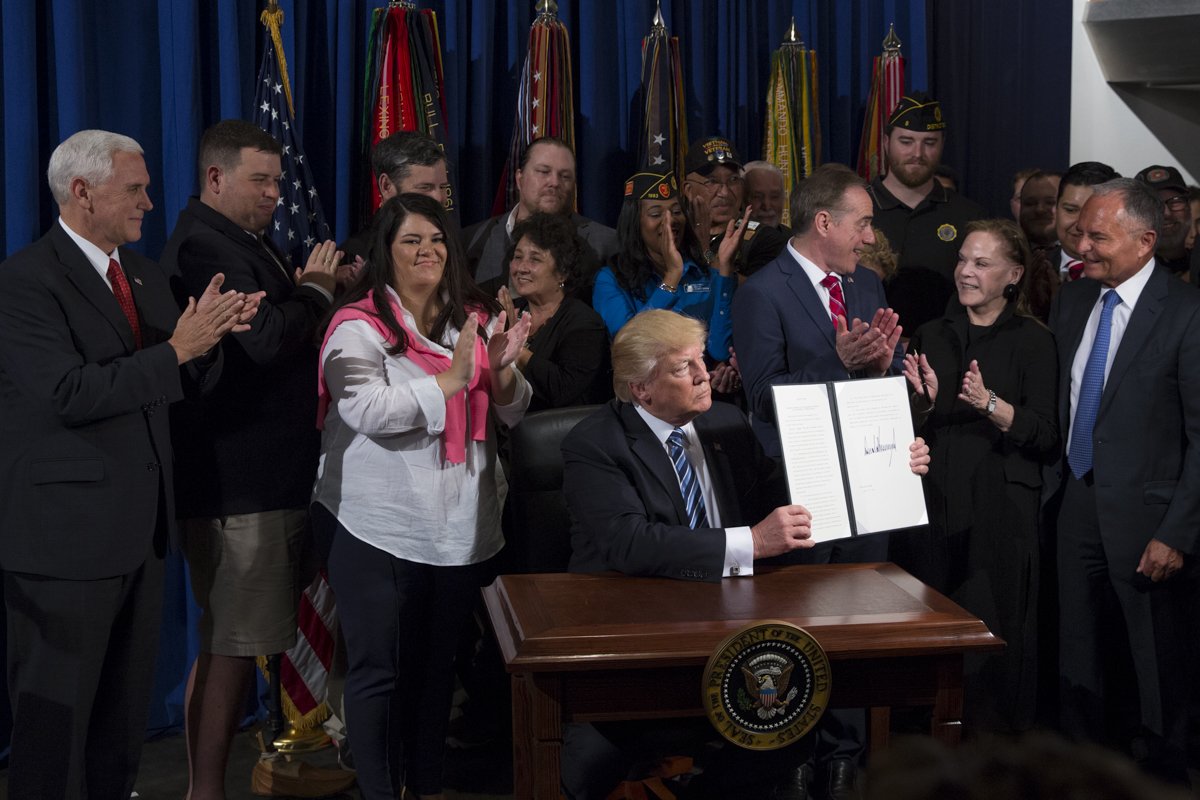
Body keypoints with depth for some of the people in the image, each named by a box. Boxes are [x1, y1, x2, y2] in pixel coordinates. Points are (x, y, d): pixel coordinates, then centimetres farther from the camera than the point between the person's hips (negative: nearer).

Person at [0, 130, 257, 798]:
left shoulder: (146, 274, 13)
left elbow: (192, 384, 13)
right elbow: (69, 394, -24)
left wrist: (212, 336, -9)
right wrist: (176, 349, -25)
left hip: (142, 522, 8)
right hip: (67, 533, -8)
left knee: (127, 702, 17)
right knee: (56, 710, 2)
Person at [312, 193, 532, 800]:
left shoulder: (475, 320, 8)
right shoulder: (358, 326, -8)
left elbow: (511, 413, 9)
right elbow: (367, 410, -22)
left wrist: (502, 370, -12)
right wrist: (452, 379, -24)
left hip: (462, 526, 6)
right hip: (378, 527, -5)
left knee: (437, 663, 16)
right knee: (377, 669, 1)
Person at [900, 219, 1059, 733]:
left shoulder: (1033, 341, 0)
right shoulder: (930, 337, 13)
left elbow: (1045, 435, -8)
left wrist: (991, 404, -22)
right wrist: (925, 401, -6)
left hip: (1000, 508, -4)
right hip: (931, 503, 4)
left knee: (993, 626, -4)